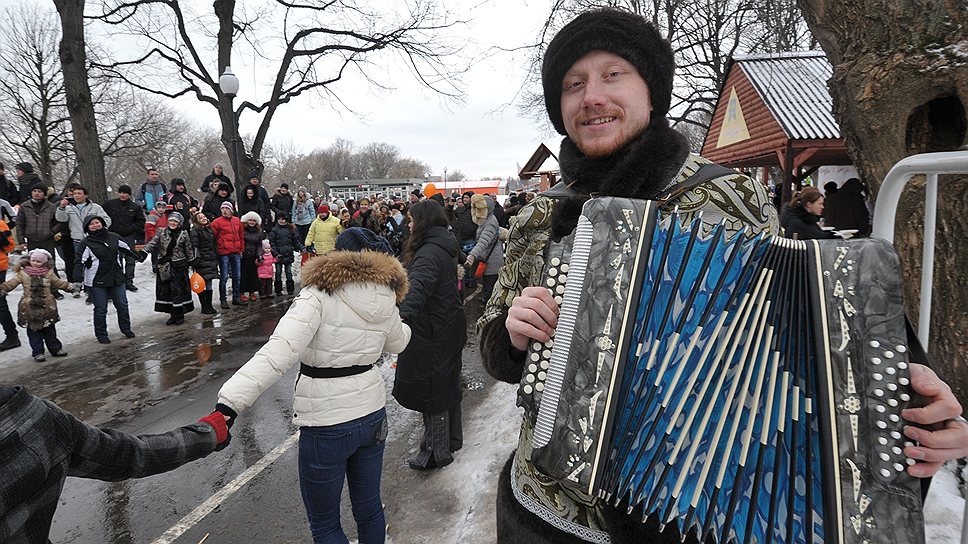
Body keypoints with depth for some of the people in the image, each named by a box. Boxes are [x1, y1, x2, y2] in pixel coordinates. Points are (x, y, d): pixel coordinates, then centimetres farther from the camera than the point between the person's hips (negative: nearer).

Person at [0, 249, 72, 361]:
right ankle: (37, 352, 10)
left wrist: (69, 286, 14)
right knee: (33, 331, 3)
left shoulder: (49, 273, 2)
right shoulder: (23, 273, -3)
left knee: (50, 331, 14)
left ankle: (56, 349, 23)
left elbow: (58, 283, 15)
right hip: (30, 309, -2)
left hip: (47, 308, 2)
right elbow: (11, 283, -2)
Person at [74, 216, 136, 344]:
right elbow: (79, 261, -13)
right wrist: (77, 279, -25)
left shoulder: (114, 237, 4)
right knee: (101, 309, 3)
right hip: (96, 282, -4)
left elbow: (128, 249, 20)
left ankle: (126, 329, 30)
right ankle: (101, 335, 18)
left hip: (117, 279, 4)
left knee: (122, 305, 12)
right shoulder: (86, 242, -7)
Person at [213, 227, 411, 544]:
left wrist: (230, 402, -33)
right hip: (373, 414, 6)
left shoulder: (320, 294, -17)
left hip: (326, 425, -5)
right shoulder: (385, 300, 0)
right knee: (369, 508, 24)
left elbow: (279, 351, -30)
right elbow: (398, 343, 20)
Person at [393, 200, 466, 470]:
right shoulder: (445, 248, 9)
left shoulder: (429, 253, -23)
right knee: (447, 385, 22)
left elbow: (417, 289, -42)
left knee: (430, 390, 3)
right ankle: (451, 439, 39)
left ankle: (437, 451, 16)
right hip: (450, 327, 10)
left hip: (433, 335, -10)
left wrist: (403, 317, -55)